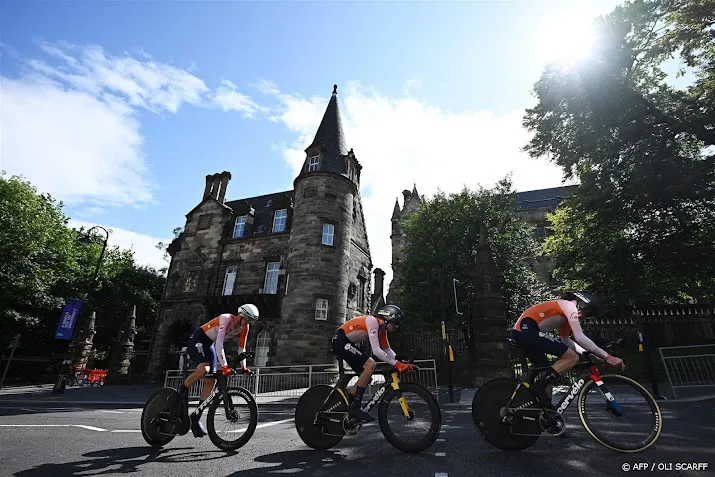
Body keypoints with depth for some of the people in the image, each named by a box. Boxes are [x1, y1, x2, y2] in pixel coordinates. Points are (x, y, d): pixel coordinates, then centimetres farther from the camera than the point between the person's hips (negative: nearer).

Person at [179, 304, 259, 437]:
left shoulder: (244, 327, -6)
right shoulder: (226, 319, -28)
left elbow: (241, 348, 2)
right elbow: (219, 344, -37)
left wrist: (243, 367, -5)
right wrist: (224, 366, -43)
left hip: (209, 345, 7)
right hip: (196, 340, -7)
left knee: (211, 381, 0)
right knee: (204, 369, -33)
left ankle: (196, 417, 11)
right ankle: (182, 391, -5)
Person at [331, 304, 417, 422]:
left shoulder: (382, 328, 7)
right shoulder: (372, 321, -21)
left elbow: (388, 350, 13)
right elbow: (376, 351, -28)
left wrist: (402, 363, 0)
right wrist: (397, 364, -26)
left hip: (346, 343, 10)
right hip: (340, 340, -10)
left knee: (366, 378, 8)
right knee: (371, 365, -20)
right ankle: (355, 407, -13)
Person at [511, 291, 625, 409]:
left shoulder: (564, 313, 27)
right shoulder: (569, 305, -2)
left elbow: (566, 340, 32)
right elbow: (580, 338, -9)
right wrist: (606, 356, -3)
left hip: (521, 331, 11)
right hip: (527, 330, -11)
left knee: (548, 375, 18)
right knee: (572, 357, -8)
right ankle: (538, 386, -8)